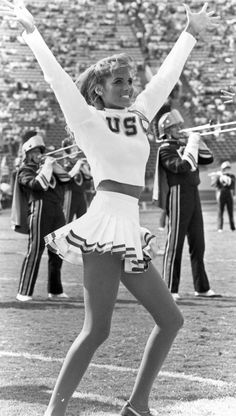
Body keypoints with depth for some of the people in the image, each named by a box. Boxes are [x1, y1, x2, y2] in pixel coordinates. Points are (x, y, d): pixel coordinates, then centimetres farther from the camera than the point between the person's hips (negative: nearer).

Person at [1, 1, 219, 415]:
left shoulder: (138, 116, 18)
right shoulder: (88, 118, 2)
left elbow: (167, 75, 26)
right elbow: (56, 75, -5)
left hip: (128, 231, 8)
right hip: (104, 228, -8)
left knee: (170, 319, 10)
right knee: (97, 329, -14)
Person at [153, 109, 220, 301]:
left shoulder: (183, 145, 17)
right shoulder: (165, 149, -6)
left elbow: (208, 158, 18)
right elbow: (182, 166, -22)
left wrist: (198, 141, 6)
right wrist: (192, 143, -14)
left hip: (193, 195, 8)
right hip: (178, 194, -8)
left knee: (198, 244, 10)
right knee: (175, 244, -6)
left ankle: (202, 287, 16)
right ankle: (170, 289, -2)